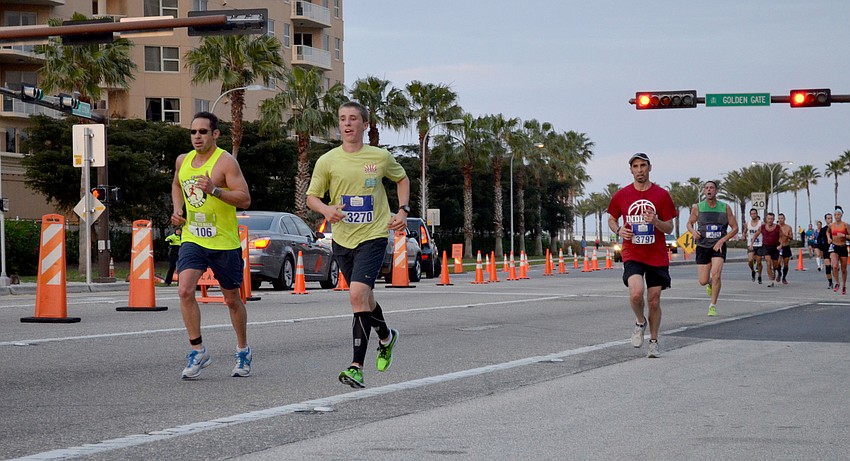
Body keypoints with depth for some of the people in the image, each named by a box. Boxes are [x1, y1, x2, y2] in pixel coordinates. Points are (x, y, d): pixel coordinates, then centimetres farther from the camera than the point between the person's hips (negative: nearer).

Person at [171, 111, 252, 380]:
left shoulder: (225, 162, -11)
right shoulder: (183, 161, 7)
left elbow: (245, 199, -16)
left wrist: (214, 190, -29)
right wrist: (177, 210, 11)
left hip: (224, 242, -4)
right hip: (192, 239, 4)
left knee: (232, 299, 10)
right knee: (185, 290, -18)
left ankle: (243, 351, 30)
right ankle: (197, 350, -7)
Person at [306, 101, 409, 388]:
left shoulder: (381, 157, -1)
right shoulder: (328, 161, -1)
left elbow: (402, 178, 19)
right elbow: (311, 196, 4)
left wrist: (403, 210, 7)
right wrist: (326, 209, -18)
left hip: (373, 236, -3)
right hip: (342, 238, 3)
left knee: (357, 294, -21)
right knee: (362, 297, 18)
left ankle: (357, 367, -21)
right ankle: (386, 337, 50)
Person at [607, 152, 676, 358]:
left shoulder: (662, 195, 1)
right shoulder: (621, 195, 3)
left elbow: (669, 228, 3)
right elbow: (611, 219, 17)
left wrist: (656, 221, -19)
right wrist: (619, 230, -5)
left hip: (657, 256, 1)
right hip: (632, 254, -1)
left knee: (654, 300, 3)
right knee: (636, 293, -23)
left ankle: (654, 342, 21)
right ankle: (640, 322, 8)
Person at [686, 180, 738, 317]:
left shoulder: (725, 208, -2)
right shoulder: (697, 208, -1)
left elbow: (735, 228, 4)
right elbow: (689, 223, 14)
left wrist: (722, 240, -10)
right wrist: (693, 232, -9)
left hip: (718, 246, -1)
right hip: (702, 246, 1)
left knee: (716, 275, -20)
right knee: (703, 281, 0)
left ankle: (713, 306, -7)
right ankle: (710, 283, 39)